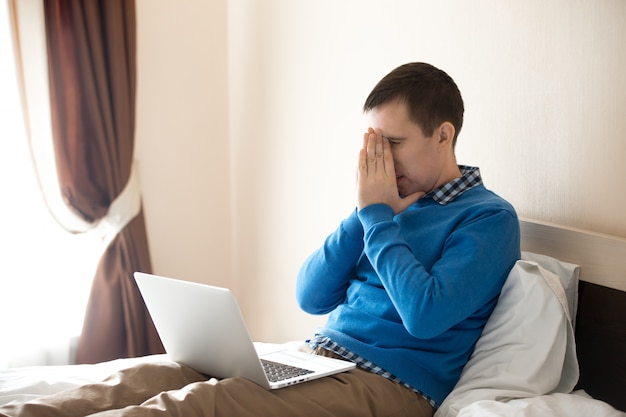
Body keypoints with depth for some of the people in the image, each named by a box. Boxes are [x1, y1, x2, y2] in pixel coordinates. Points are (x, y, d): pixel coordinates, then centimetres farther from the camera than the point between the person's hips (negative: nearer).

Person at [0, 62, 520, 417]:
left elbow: (426, 314, -20)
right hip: (314, 358, 7)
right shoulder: (394, 200, 17)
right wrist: (366, 213, -1)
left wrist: (378, 215, -10)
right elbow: (311, 297, 10)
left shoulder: (489, 218, -4)